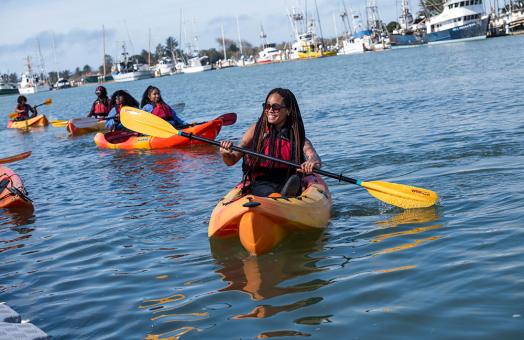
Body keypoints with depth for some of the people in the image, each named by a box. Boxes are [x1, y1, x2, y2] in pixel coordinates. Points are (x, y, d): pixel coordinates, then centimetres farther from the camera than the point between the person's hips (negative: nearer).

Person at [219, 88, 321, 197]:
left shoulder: (298, 138, 4)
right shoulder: (256, 130, 7)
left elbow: (315, 159, -14)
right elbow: (231, 161, 5)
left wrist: (312, 163, -39)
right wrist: (226, 154, -19)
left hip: (286, 184, 1)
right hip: (259, 185, 0)